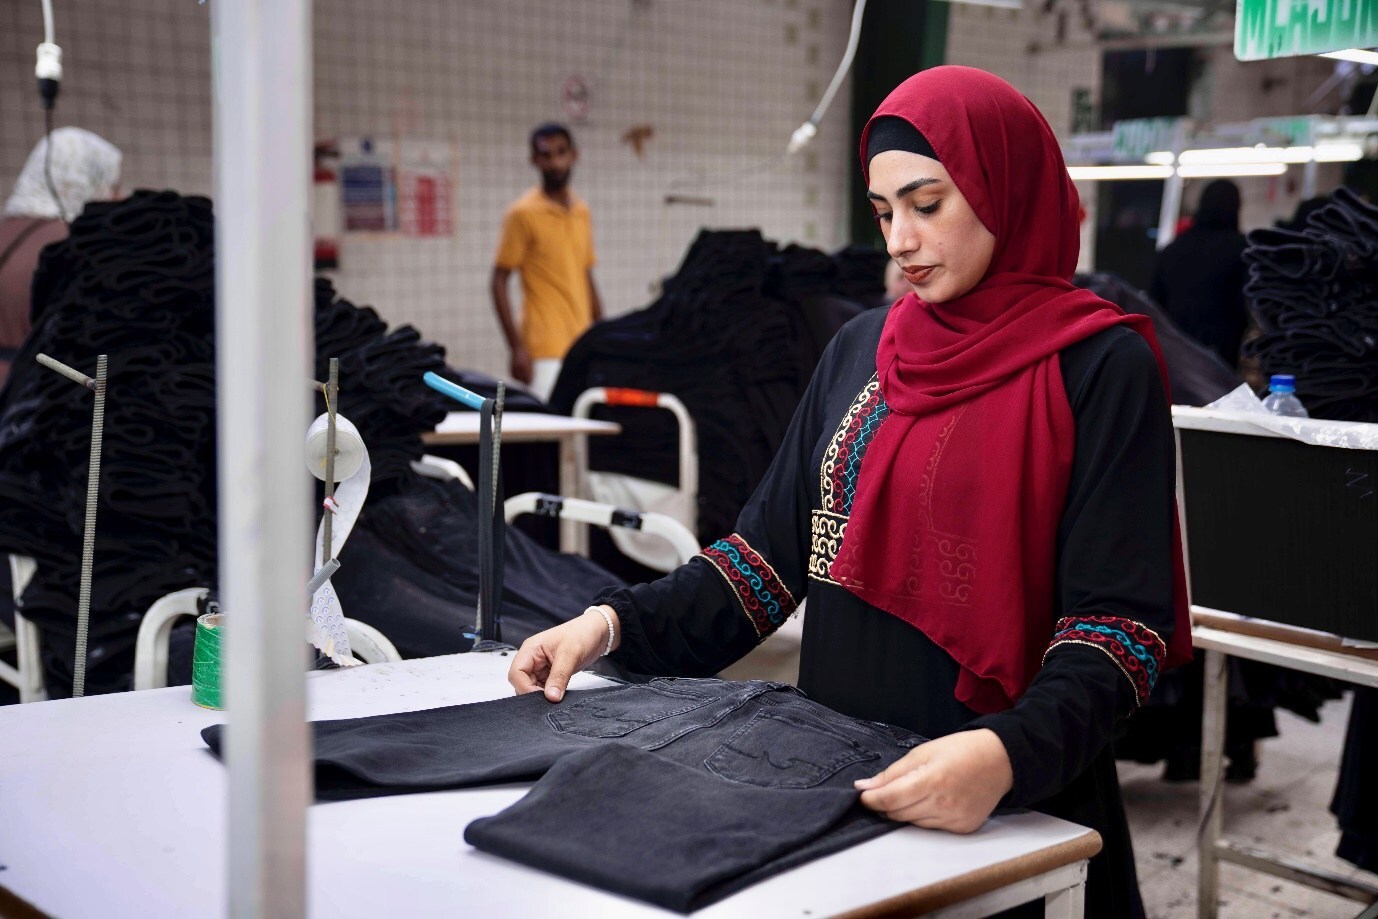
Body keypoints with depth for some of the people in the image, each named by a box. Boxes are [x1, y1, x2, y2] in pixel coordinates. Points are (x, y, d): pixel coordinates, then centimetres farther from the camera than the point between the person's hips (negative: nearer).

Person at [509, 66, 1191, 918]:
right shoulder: (864, 347, 6)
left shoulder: (1099, 366, -11)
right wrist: (617, 623, -6)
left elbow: (1119, 623, -16)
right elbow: (778, 546, 7)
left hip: (1012, 813, -5)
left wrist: (1012, 755, -34)